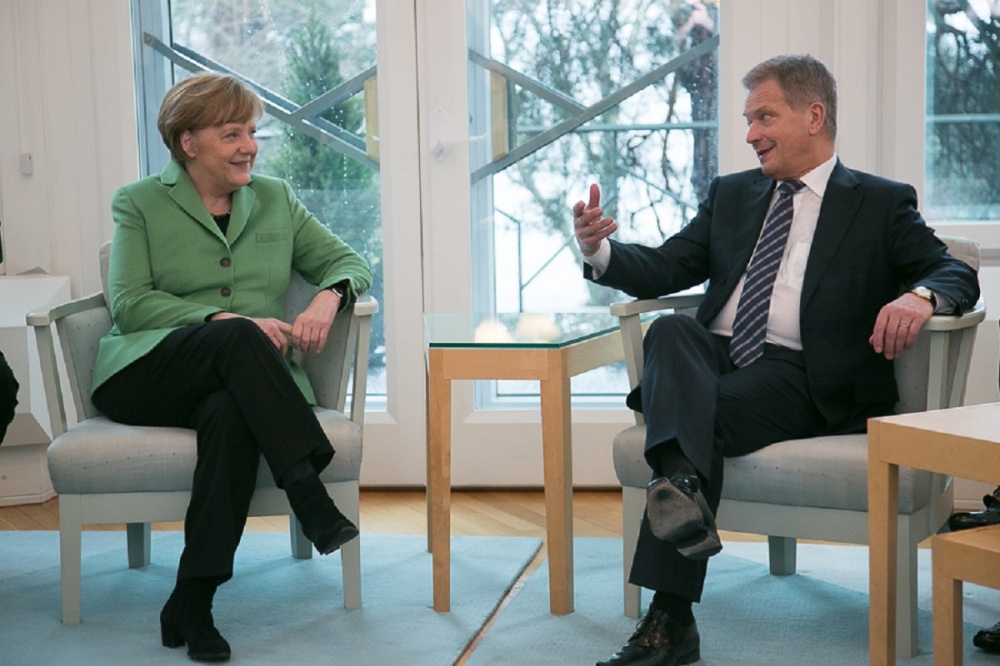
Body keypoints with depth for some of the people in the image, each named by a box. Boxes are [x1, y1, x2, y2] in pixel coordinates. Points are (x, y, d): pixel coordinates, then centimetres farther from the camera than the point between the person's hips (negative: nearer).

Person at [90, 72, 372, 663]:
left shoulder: (275, 200, 19)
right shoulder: (139, 204, 9)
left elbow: (350, 263, 18)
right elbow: (129, 303, -4)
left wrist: (328, 298, -8)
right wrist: (226, 320, -18)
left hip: (239, 384, 2)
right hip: (146, 375, -2)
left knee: (232, 416, -36)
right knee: (239, 338, -34)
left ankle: (193, 604, -35)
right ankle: (310, 496, -42)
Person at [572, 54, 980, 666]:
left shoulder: (880, 204, 13)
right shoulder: (731, 194, 25)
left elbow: (958, 274, 4)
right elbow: (663, 269, 17)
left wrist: (919, 296, -21)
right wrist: (600, 250, -4)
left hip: (795, 372, -3)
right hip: (712, 358, 4)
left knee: (704, 414, -33)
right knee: (671, 330, -31)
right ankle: (680, 485, -56)